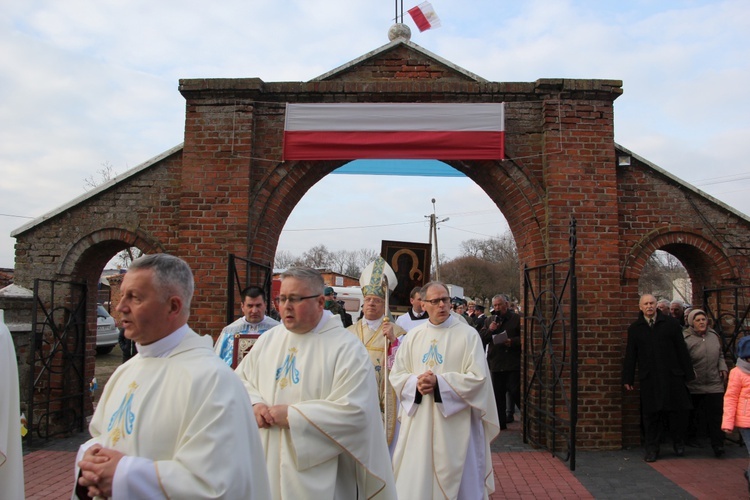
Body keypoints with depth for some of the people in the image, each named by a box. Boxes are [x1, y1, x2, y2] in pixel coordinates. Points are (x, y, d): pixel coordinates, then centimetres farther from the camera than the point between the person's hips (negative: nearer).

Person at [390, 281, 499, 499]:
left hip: (455, 426, -3)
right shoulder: (413, 337, 7)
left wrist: (438, 382, -18)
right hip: (418, 424, 3)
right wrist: (416, 383, -14)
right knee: (415, 480, 9)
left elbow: (477, 378, -12)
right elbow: (397, 375, 7)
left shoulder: (468, 334, -5)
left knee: (455, 481, 6)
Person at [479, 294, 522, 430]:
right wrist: (489, 330, -9)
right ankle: (501, 422, 17)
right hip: (496, 363, 5)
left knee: (516, 392, -4)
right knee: (498, 394, 9)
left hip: (513, 363, -4)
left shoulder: (517, 319, -1)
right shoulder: (489, 321, 13)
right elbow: (481, 339, 7)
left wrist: (512, 342, -20)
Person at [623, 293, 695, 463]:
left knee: (677, 411, 5)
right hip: (649, 379, 0)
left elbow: (682, 349, 5)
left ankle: (679, 443, 28)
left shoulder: (671, 323, 4)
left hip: (672, 377, 0)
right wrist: (628, 379, 4)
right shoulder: (635, 328, 6)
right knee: (651, 414, 4)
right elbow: (630, 355, 7)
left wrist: (688, 373, 3)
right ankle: (652, 448, 15)